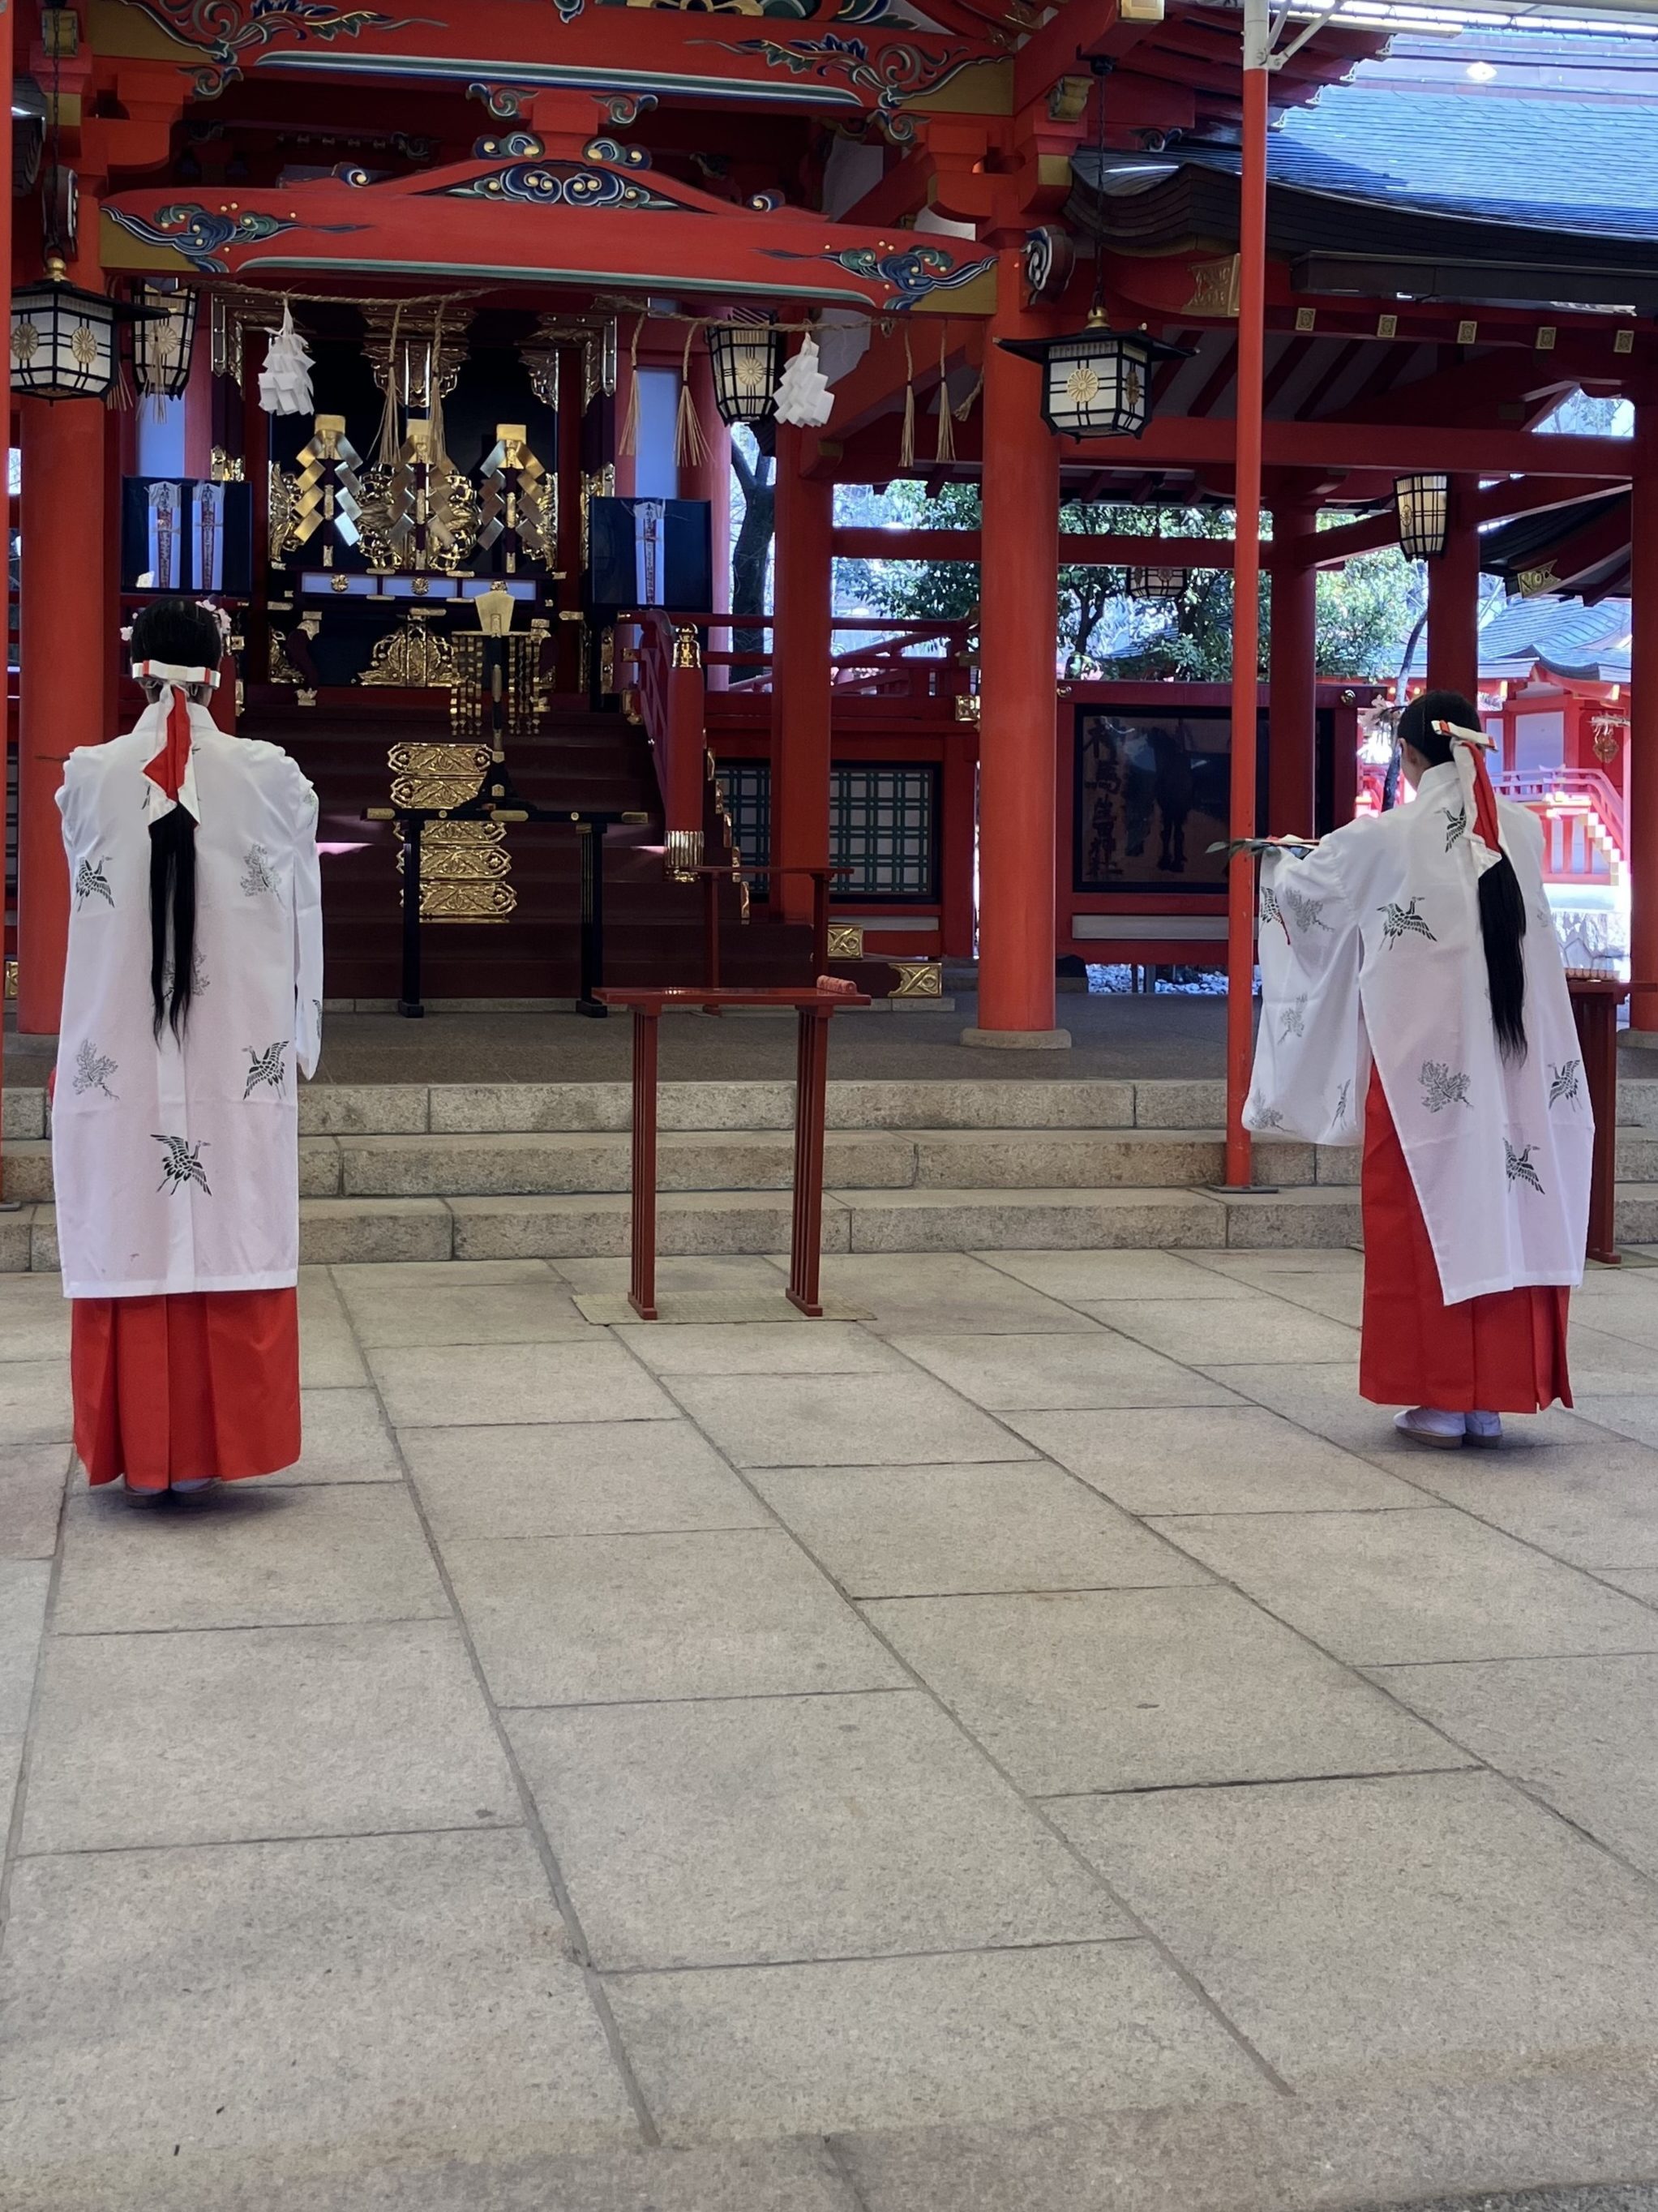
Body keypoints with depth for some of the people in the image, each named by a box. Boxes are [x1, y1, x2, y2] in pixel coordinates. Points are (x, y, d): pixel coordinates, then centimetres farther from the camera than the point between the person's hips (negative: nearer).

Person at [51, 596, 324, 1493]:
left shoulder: (87, 778, -3)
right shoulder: (272, 777, -4)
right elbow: (301, 919, 4)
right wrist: (299, 1040, 15)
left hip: (117, 1057, 0)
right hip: (241, 1057, 0)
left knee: (129, 1238, 6)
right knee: (233, 1239, 7)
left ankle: (140, 1449, 10)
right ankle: (214, 1445, 12)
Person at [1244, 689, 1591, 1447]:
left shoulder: (1387, 838, -9)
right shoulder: (1521, 831, 4)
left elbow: (1304, 886, 8)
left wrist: (1279, 858, 33)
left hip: (1422, 1061, -4)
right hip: (1516, 1064, 4)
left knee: (1428, 1212, 4)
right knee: (1507, 1207, 8)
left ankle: (1441, 1398, 7)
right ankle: (1492, 1397, 13)